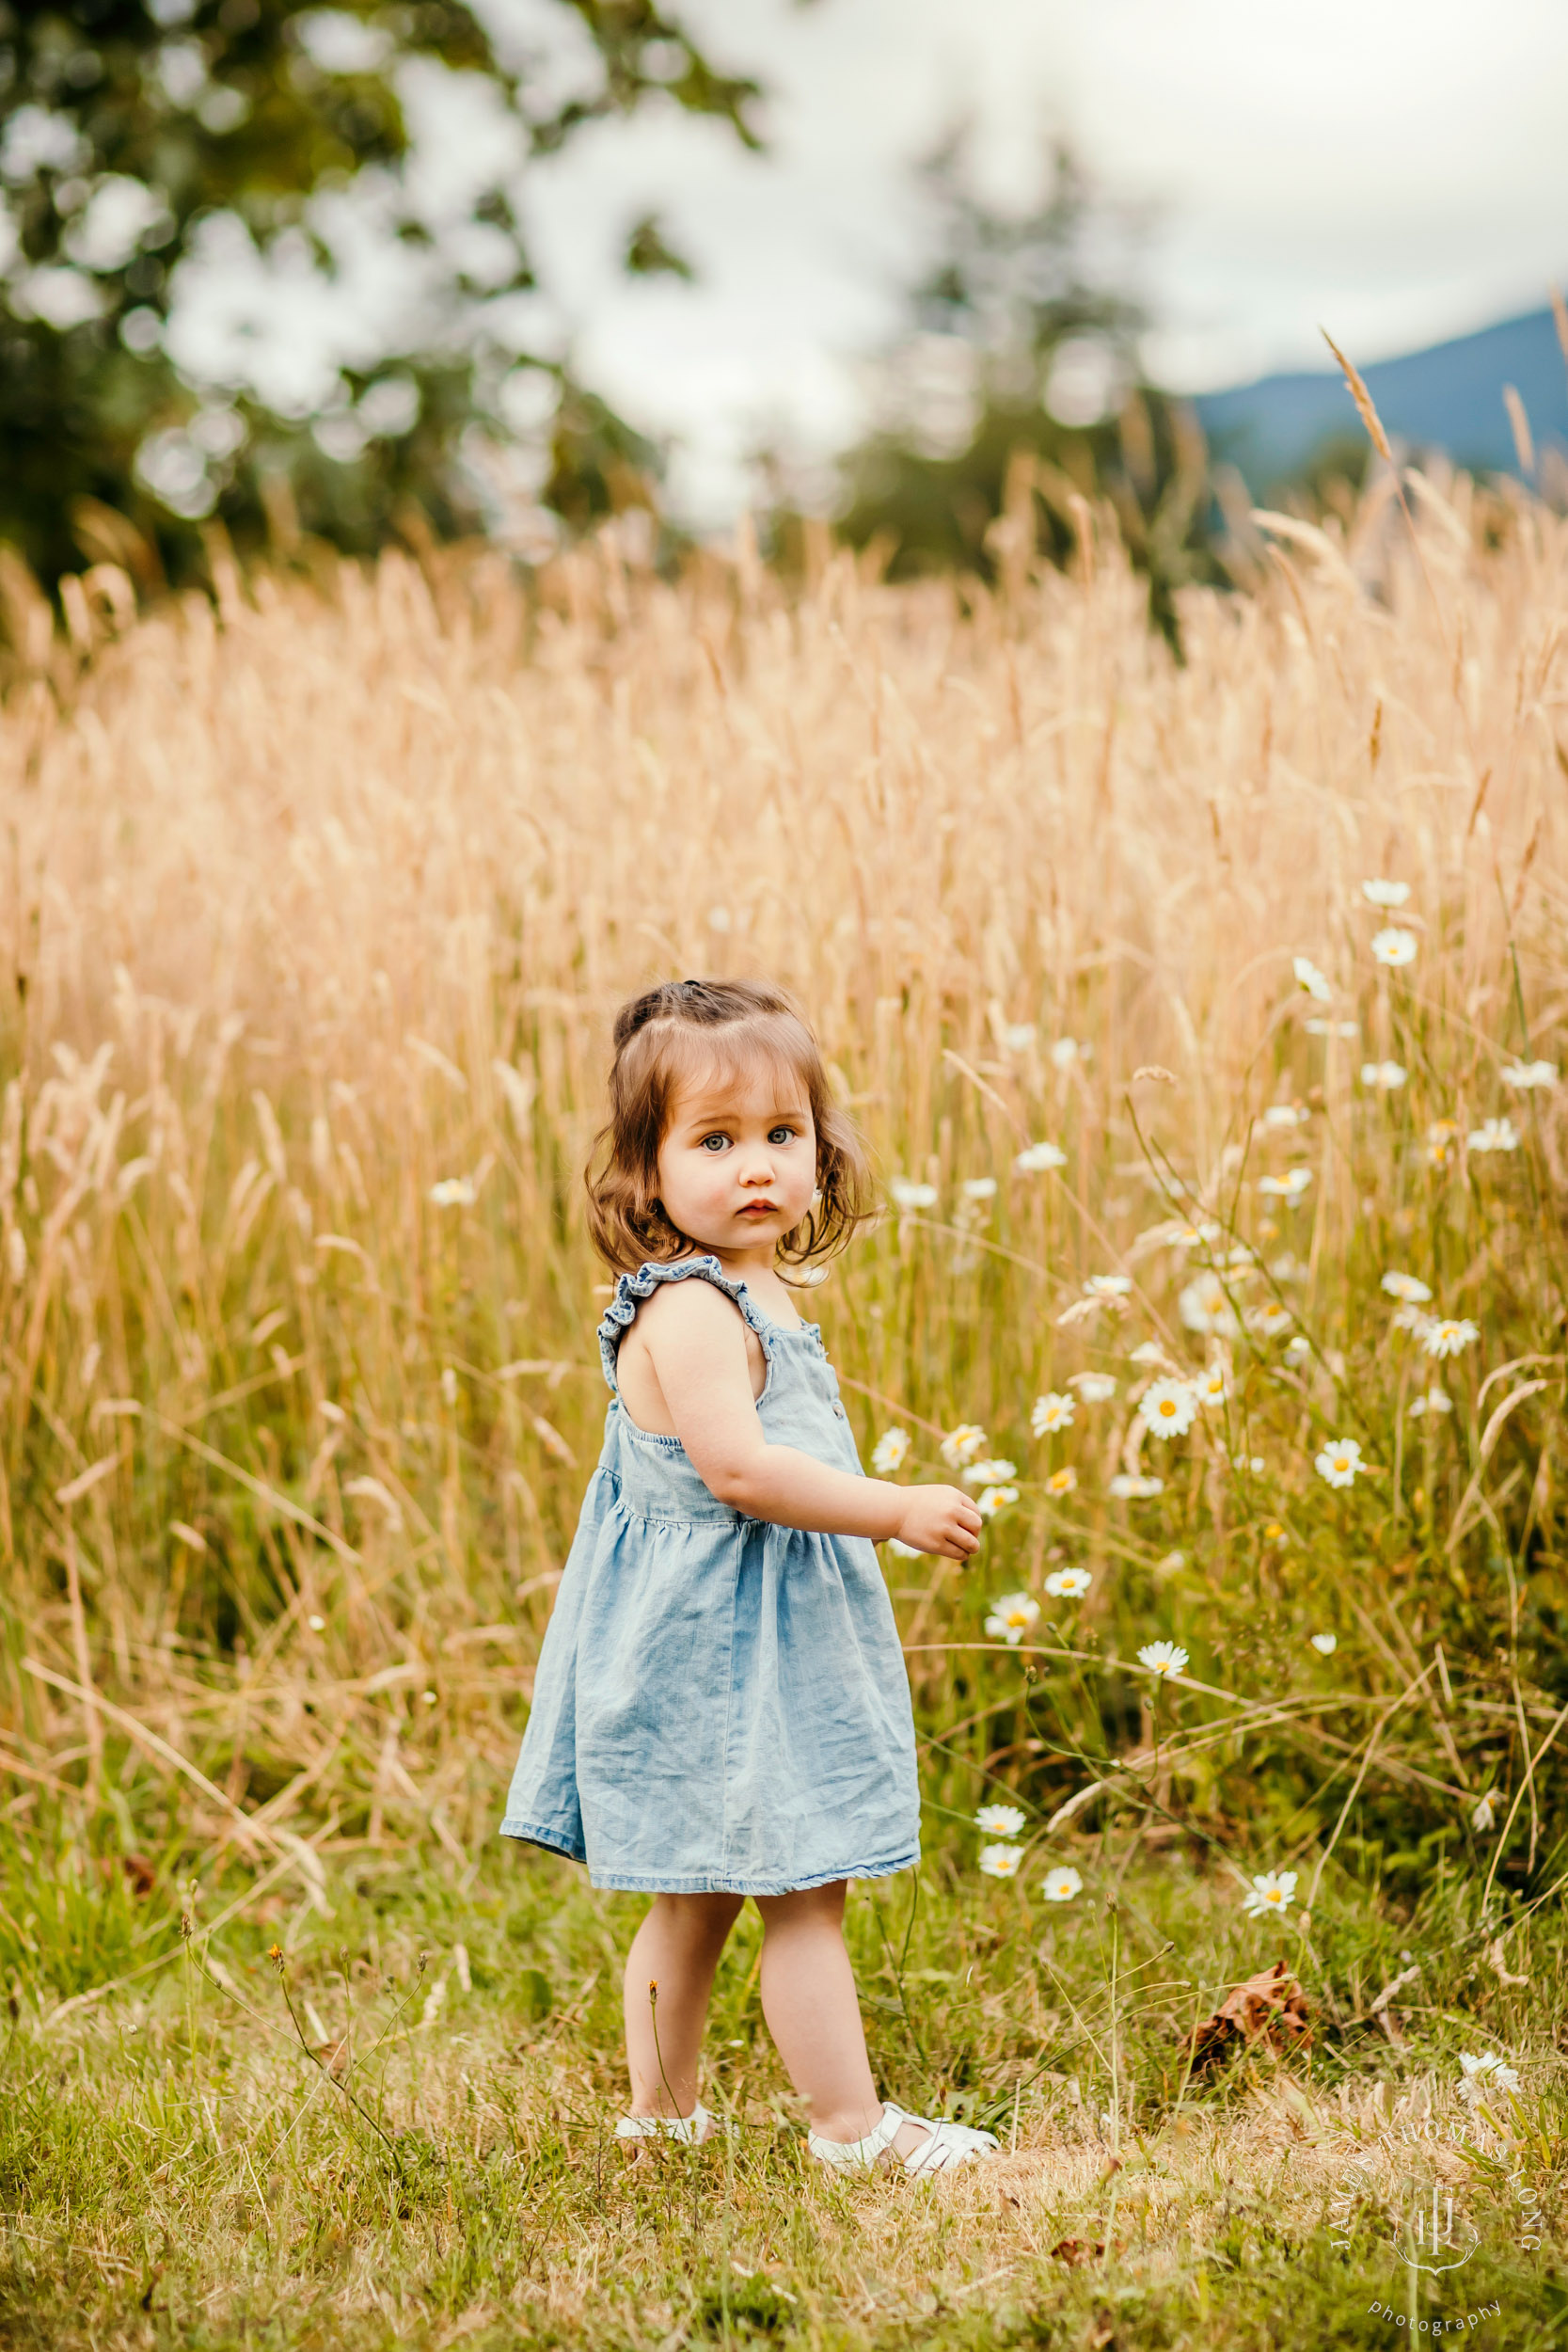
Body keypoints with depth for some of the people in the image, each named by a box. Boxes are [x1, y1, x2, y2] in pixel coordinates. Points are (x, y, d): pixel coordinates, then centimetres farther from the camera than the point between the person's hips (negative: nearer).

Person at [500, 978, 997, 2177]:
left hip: (763, 1641, 11)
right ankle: (852, 2123, 3)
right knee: (802, 1891, -4)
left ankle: (661, 2111, 28)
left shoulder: (752, 1294, 12)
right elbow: (737, 1467, -30)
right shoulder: (690, 1311, -21)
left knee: (698, 1896, 18)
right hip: (720, 1641, -11)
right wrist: (898, 1510, -24)